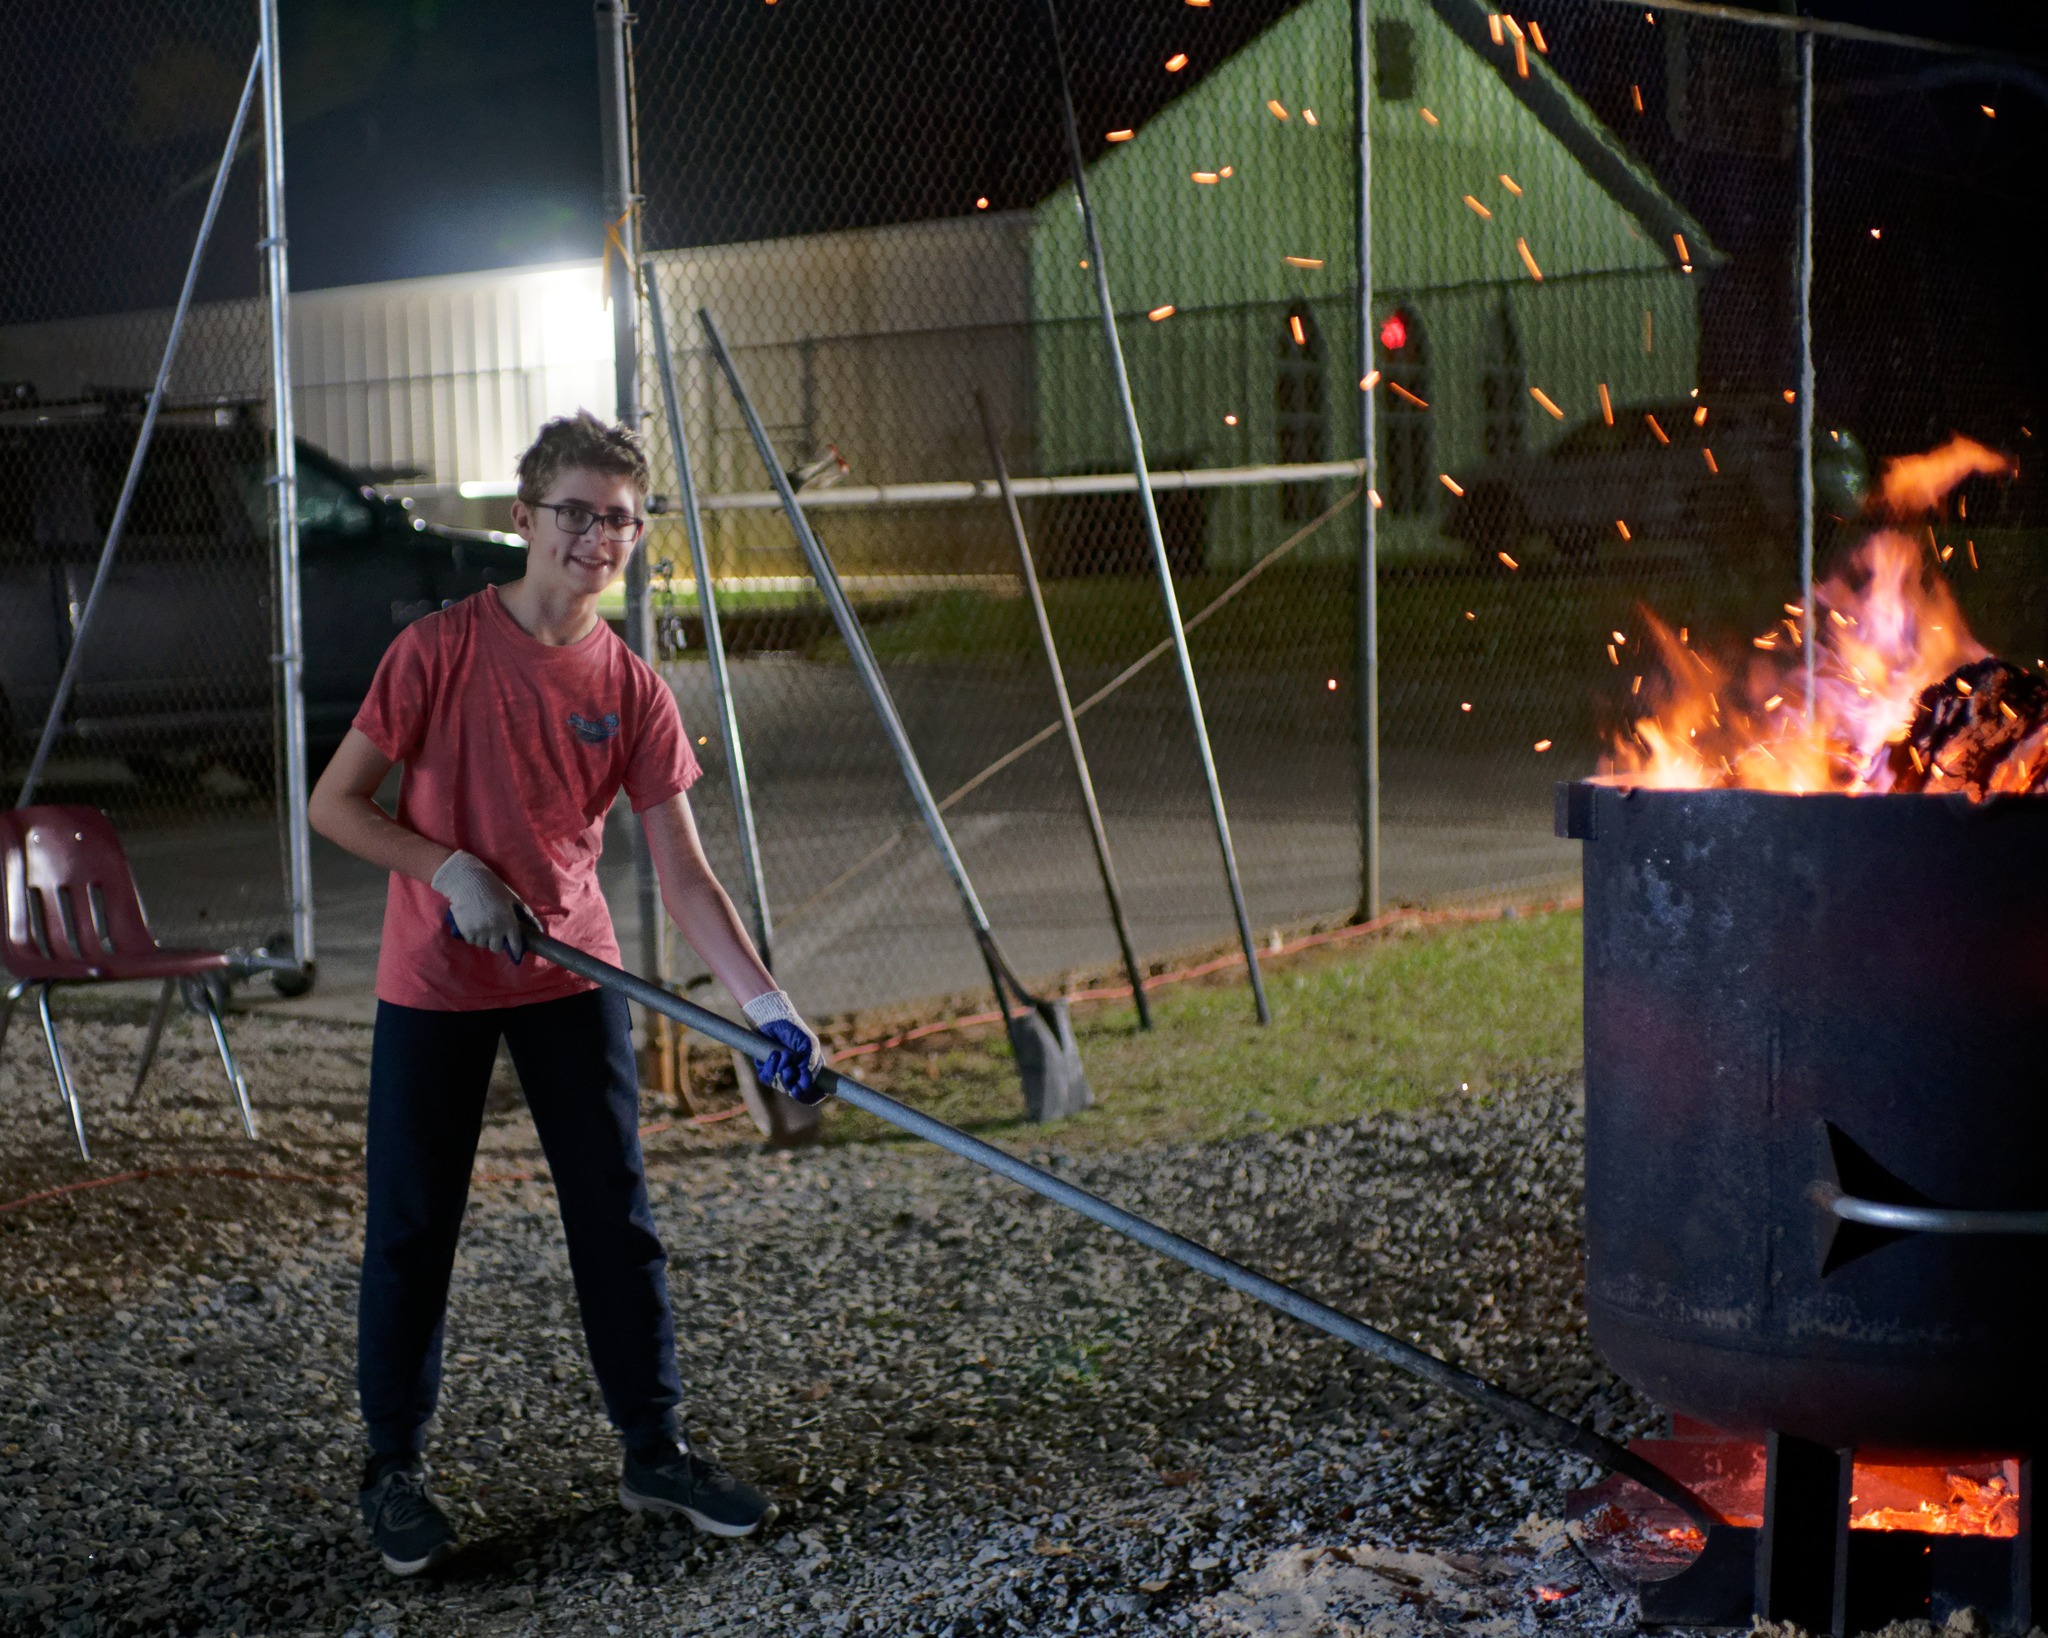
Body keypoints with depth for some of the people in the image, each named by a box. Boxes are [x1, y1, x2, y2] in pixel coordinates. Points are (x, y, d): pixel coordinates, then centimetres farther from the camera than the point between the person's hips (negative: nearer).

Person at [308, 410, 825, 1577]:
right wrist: (454, 871, -20)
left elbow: (685, 876, -7)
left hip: (573, 977, 3)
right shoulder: (442, 649, -12)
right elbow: (336, 803, -8)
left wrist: (771, 1008, -16)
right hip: (436, 983, -3)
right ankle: (396, 1468, 20)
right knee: (414, 1228, 5)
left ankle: (656, 1449, 20)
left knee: (618, 1216, 6)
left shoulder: (634, 690, -4)